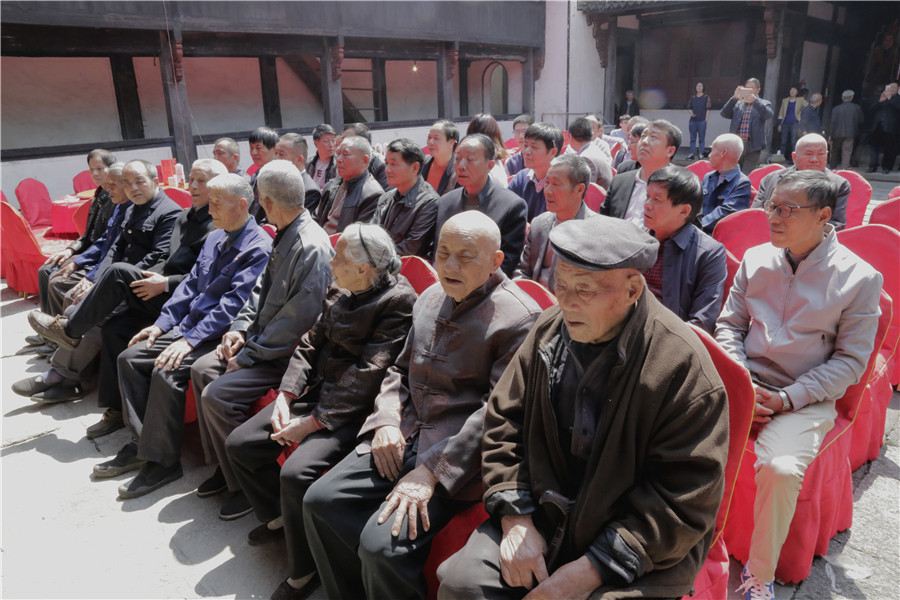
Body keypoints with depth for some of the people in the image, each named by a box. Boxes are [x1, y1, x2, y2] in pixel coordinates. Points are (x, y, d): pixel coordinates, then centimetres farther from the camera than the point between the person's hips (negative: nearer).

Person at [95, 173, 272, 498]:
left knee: (166, 372, -26)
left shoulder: (258, 247, -15)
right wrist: (162, 323, 6)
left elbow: (234, 303, -22)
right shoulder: (214, 238, 14)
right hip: (190, 325, 9)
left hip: (221, 335, -9)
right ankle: (140, 442, 9)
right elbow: (191, 284, 16)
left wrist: (191, 339, -25)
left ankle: (163, 461, -10)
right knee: (129, 358, 1)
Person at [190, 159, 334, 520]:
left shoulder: (312, 248, -26)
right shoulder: (284, 236, 5)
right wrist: (241, 327, 2)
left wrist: (247, 356, -18)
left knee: (217, 395, -18)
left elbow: (294, 322, -26)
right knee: (201, 369, 9)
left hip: (287, 354, -10)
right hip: (260, 339, 10)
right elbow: (262, 287, 16)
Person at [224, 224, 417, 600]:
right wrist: (285, 396, -4)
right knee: (239, 444, 2)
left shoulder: (398, 301, -17)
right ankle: (279, 518, 26)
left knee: (296, 472, -27)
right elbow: (311, 343, 9)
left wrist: (312, 422, -19)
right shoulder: (346, 294, 7)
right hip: (318, 390, 9)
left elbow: (367, 376, -21)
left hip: (356, 410, -8)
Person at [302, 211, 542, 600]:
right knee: (319, 500, -2)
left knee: (382, 545, -22)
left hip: (459, 456, -7)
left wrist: (430, 471, -23)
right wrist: (387, 420, 0)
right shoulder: (430, 298, 12)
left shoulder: (519, 318, -12)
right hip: (406, 435, 8)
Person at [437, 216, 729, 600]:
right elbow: (503, 422, 6)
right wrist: (516, 520, -5)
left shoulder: (683, 365, -16)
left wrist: (592, 569, -17)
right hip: (542, 515, 4)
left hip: (641, 555, -3)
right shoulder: (548, 330, -1)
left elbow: (685, 499, -14)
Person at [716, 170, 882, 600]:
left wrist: (787, 399, -14)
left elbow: (850, 361, -3)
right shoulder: (755, 259, 7)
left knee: (781, 469, -30)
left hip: (806, 399, -3)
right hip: (744, 383, 3)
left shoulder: (859, 278, -3)